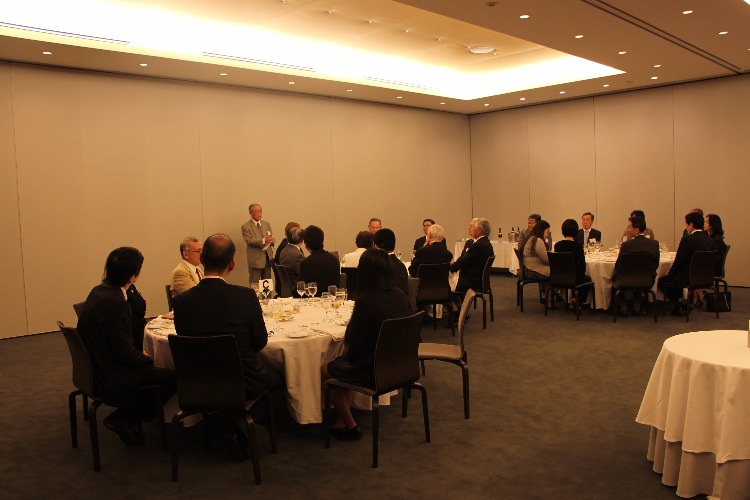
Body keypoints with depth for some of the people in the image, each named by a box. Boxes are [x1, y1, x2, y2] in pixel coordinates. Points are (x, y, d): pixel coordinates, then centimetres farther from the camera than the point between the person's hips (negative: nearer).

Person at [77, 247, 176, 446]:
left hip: (96, 369, 10)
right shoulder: (115, 302, -27)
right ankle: (122, 419, 8)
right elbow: (125, 353, -22)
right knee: (172, 377, -3)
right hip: (110, 379, -10)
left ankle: (126, 418, 22)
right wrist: (147, 358, -6)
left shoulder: (99, 291, 3)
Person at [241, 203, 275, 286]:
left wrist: (271, 240, -15)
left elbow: (271, 237, 11)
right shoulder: (246, 227, -4)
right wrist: (263, 240, -29)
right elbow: (249, 240, -15)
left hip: (268, 257, 5)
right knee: (255, 284, -1)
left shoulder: (266, 224, 14)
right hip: (255, 259, -5)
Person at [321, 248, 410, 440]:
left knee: (324, 370, 20)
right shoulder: (400, 296, -4)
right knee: (345, 364, 31)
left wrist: (346, 352, 4)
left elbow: (354, 347, -20)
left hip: (373, 371, -7)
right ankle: (341, 421, 31)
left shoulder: (365, 301, -25)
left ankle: (350, 425, 31)